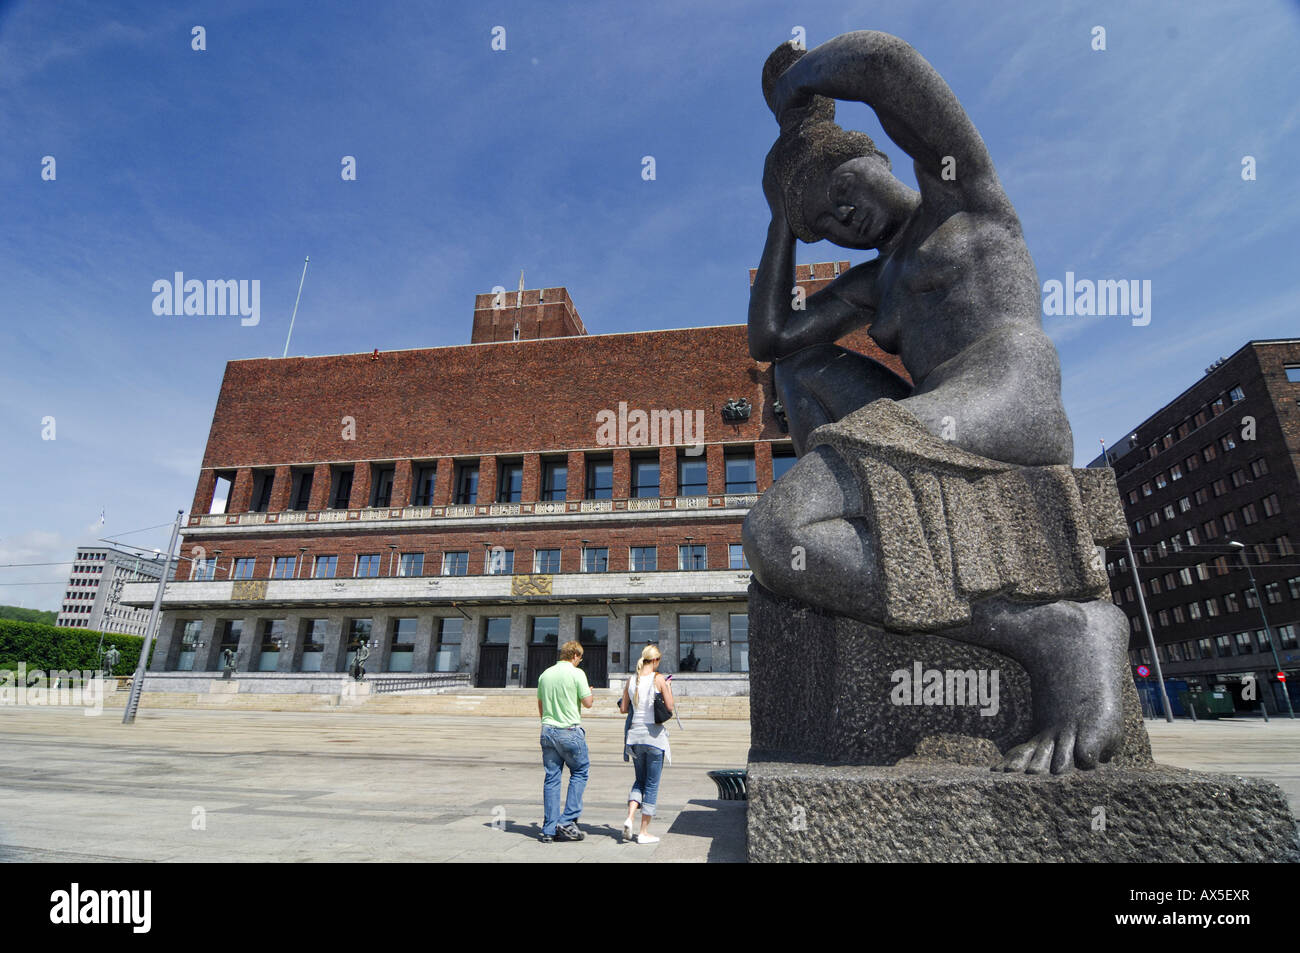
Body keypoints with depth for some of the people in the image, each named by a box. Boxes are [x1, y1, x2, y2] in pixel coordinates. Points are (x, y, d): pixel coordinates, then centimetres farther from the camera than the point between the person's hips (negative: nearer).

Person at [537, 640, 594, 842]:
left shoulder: (545, 674, 9)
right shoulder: (577, 673, -9)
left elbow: (540, 707, 17)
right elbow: (587, 703, -8)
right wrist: (591, 695, 14)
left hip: (548, 730, 6)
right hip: (570, 731, -6)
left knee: (551, 778, 9)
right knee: (579, 773, 10)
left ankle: (549, 830, 12)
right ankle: (567, 821, 4)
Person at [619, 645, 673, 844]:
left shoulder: (631, 680, 3)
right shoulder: (659, 679, -10)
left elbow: (623, 709, 7)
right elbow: (670, 707, -7)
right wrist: (668, 688, 8)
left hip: (635, 734, 5)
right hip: (654, 735, -4)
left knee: (640, 780, 20)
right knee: (652, 784, 7)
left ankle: (630, 817, 0)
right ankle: (644, 832, 11)